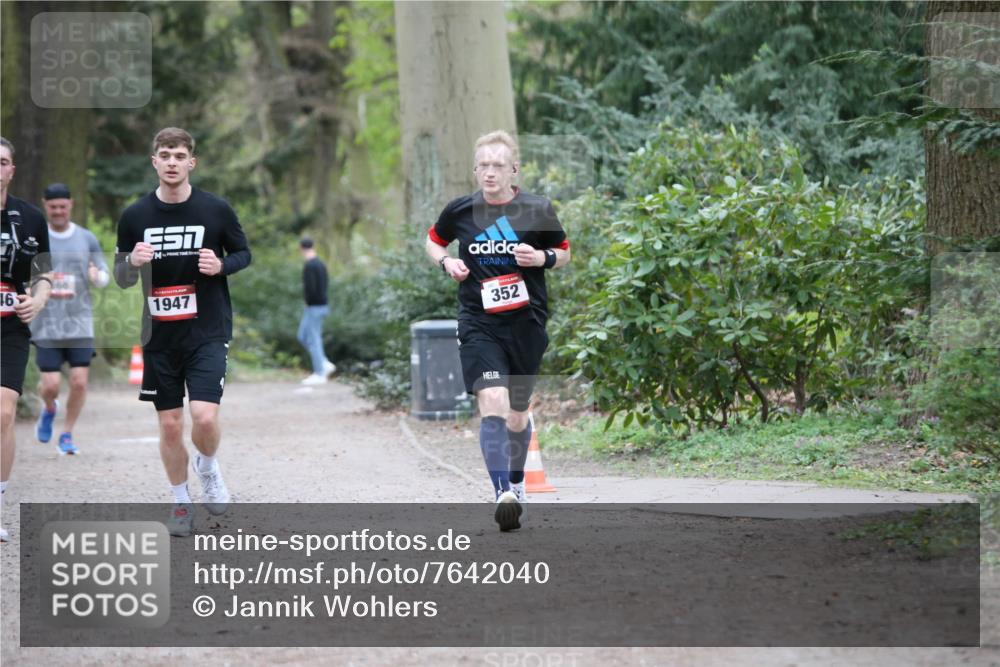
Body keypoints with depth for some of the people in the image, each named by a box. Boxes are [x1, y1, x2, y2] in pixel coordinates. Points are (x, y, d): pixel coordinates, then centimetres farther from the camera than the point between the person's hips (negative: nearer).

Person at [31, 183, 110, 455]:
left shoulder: (87, 239, 6)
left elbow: (104, 277, 10)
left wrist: (97, 276, -14)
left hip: (80, 323, 1)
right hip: (46, 326, -1)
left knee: (79, 382, -8)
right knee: (50, 385, -6)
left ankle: (67, 435, 10)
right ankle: (49, 410, 30)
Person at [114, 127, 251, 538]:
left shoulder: (216, 210, -4)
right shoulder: (135, 217, 0)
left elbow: (243, 254, 9)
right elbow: (121, 278, 8)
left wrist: (221, 265, -14)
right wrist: (133, 262, -16)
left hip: (208, 333, -2)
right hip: (159, 335, 2)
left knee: (205, 419, -15)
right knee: (170, 426, 4)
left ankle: (208, 467, 18)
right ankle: (181, 503, 22)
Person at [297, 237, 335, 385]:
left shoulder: (309, 266, -18)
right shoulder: (321, 264, 10)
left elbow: (310, 288, -24)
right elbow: (326, 282, 21)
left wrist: (308, 301, -5)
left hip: (314, 307, -9)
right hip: (322, 305, 9)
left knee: (313, 340, -2)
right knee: (303, 337, 16)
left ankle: (319, 374, 2)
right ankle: (325, 365, 13)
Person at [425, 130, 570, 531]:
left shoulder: (538, 210, -2)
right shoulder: (460, 210, 0)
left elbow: (564, 253, 12)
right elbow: (433, 241, 19)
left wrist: (542, 258, -10)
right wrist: (447, 263, -2)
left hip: (526, 322, 1)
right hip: (478, 323, -1)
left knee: (517, 414, 13)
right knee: (492, 402, -21)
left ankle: (516, 483, 39)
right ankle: (503, 495, -27)